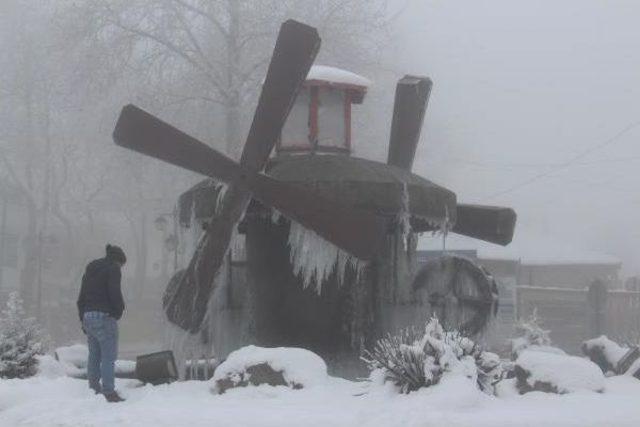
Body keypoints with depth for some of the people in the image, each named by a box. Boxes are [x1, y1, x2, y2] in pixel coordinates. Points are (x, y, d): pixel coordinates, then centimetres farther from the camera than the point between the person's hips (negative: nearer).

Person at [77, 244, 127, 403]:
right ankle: (109, 392, -10)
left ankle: (93, 388, 16)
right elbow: (115, 293, -15)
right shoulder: (113, 269, -4)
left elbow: (81, 297, 19)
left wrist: (83, 319, 20)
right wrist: (119, 311, 1)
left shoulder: (90, 269, 20)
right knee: (109, 356, -6)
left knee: (94, 354, 14)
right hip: (104, 316, -8)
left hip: (88, 316, 8)